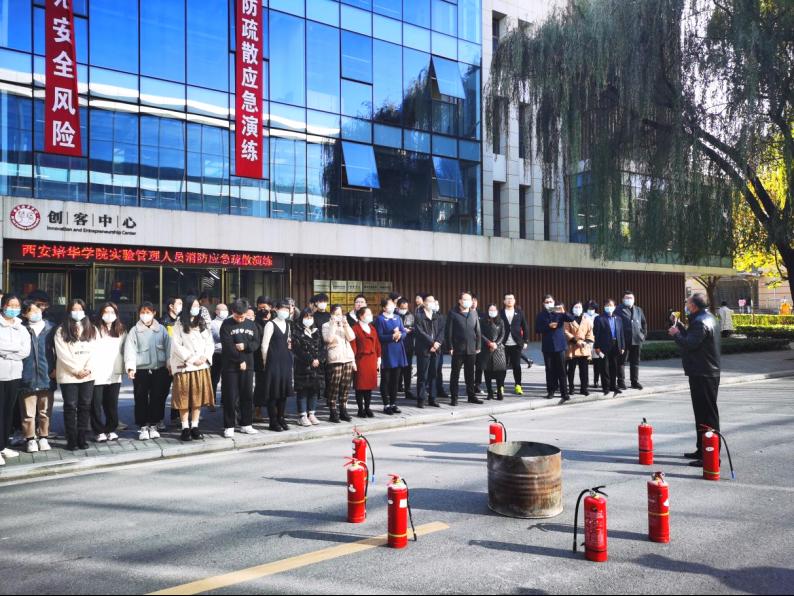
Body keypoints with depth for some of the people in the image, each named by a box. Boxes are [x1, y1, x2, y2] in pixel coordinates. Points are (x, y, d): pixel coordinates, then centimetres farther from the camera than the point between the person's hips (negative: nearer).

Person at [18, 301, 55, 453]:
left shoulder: (50, 328, 5)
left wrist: (56, 368, 5)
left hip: (47, 377, 2)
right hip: (27, 378, -2)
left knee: (45, 411, 10)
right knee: (28, 412, 3)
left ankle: (43, 438, 22)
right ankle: (30, 439, 16)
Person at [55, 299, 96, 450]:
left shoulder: (92, 330, 12)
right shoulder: (61, 331, 1)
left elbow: (94, 351, 3)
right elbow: (62, 354, -7)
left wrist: (88, 369, -10)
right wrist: (76, 370, -12)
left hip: (88, 375, 3)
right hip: (68, 375, -3)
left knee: (85, 406, 4)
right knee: (70, 407, -1)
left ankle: (82, 438, 11)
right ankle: (71, 439, 4)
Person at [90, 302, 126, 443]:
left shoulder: (121, 331, 12)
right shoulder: (95, 330, -3)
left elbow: (123, 351, 11)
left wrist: (122, 367, 1)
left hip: (114, 374, 3)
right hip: (97, 374, -3)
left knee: (112, 404, 8)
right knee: (96, 404, 2)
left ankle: (111, 429, 19)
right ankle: (100, 431, 10)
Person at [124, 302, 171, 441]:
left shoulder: (161, 329, 6)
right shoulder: (134, 331, 2)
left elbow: (168, 347, 5)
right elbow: (130, 349, -5)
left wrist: (169, 366, 0)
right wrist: (130, 367, -16)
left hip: (159, 370, 2)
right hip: (141, 371, -1)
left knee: (157, 398, 6)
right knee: (141, 400, 2)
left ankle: (153, 425, 20)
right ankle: (143, 427, 13)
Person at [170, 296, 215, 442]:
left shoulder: (203, 324, 13)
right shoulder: (179, 325, 0)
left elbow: (210, 343, 10)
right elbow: (176, 346, -7)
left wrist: (205, 357, -7)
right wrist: (191, 359, -12)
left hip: (202, 366, 4)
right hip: (185, 367, -4)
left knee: (198, 397, 4)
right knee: (184, 398, -1)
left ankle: (195, 427, 11)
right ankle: (185, 429, 4)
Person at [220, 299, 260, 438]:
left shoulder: (251, 325, 9)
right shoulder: (226, 325, -3)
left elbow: (257, 343, 5)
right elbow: (227, 346, -11)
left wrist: (245, 346, -14)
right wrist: (240, 361, -12)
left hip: (248, 365, 4)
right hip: (230, 366, -4)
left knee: (247, 395, 8)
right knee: (230, 397, -1)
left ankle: (246, 424, 18)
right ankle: (229, 426, 7)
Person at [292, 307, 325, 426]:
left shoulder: (317, 331, 15)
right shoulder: (297, 331, 0)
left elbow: (322, 347, 8)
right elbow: (297, 349, -9)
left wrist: (319, 359, -10)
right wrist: (310, 360, -14)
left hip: (317, 366, 5)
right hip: (302, 366, -4)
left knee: (315, 390, 6)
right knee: (303, 390, -2)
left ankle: (311, 414, 15)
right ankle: (303, 416, 3)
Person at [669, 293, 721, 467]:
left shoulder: (701, 322, -19)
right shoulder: (708, 318, 14)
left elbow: (689, 344, -24)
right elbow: (692, 337, 16)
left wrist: (675, 334, -9)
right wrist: (679, 326, 14)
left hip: (702, 375, -11)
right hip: (708, 372, 11)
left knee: (707, 415, -7)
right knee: (702, 412, 18)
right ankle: (702, 450, 27)